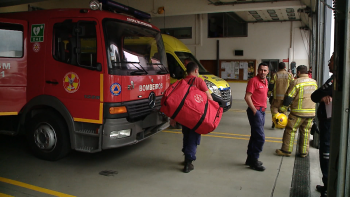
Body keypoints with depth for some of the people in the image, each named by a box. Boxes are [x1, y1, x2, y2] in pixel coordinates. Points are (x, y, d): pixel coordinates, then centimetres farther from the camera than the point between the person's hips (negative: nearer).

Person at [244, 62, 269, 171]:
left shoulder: (265, 81, 13)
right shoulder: (254, 81, -13)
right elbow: (247, 97, -17)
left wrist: (263, 107, 15)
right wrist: (254, 110, -18)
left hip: (262, 111, 9)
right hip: (255, 111, -9)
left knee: (255, 136, 15)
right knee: (260, 137, -10)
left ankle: (250, 159, 26)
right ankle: (254, 160, 1)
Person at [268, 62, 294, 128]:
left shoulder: (275, 75, -3)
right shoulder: (289, 75, 1)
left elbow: (271, 86, -2)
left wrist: (269, 94, 9)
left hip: (276, 96, -2)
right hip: (286, 96, 2)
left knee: (274, 108, 7)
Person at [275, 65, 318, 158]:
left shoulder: (296, 82, -11)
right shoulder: (314, 82, 9)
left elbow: (289, 97, -13)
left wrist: (282, 108, -7)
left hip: (298, 112, -6)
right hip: (311, 112, 6)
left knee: (290, 130, 4)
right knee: (305, 132, 13)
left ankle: (286, 150, 9)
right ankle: (303, 152, 18)